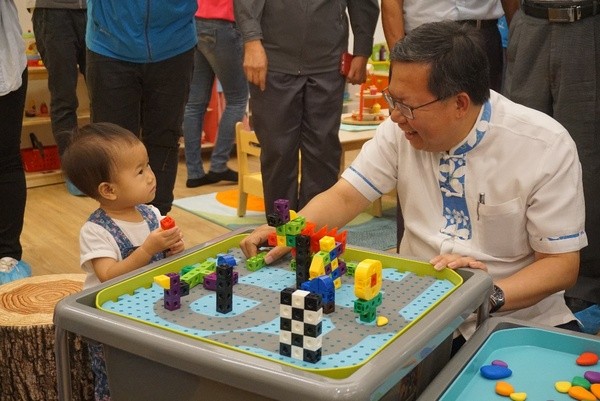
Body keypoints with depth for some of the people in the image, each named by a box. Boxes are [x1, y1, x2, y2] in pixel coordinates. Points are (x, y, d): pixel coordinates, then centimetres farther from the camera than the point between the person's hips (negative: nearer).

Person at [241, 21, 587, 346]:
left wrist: (490, 295, -28)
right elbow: (345, 197, -2)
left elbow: (562, 263, -11)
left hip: (516, 319, -2)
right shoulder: (401, 130, -5)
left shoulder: (546, 147, -14)